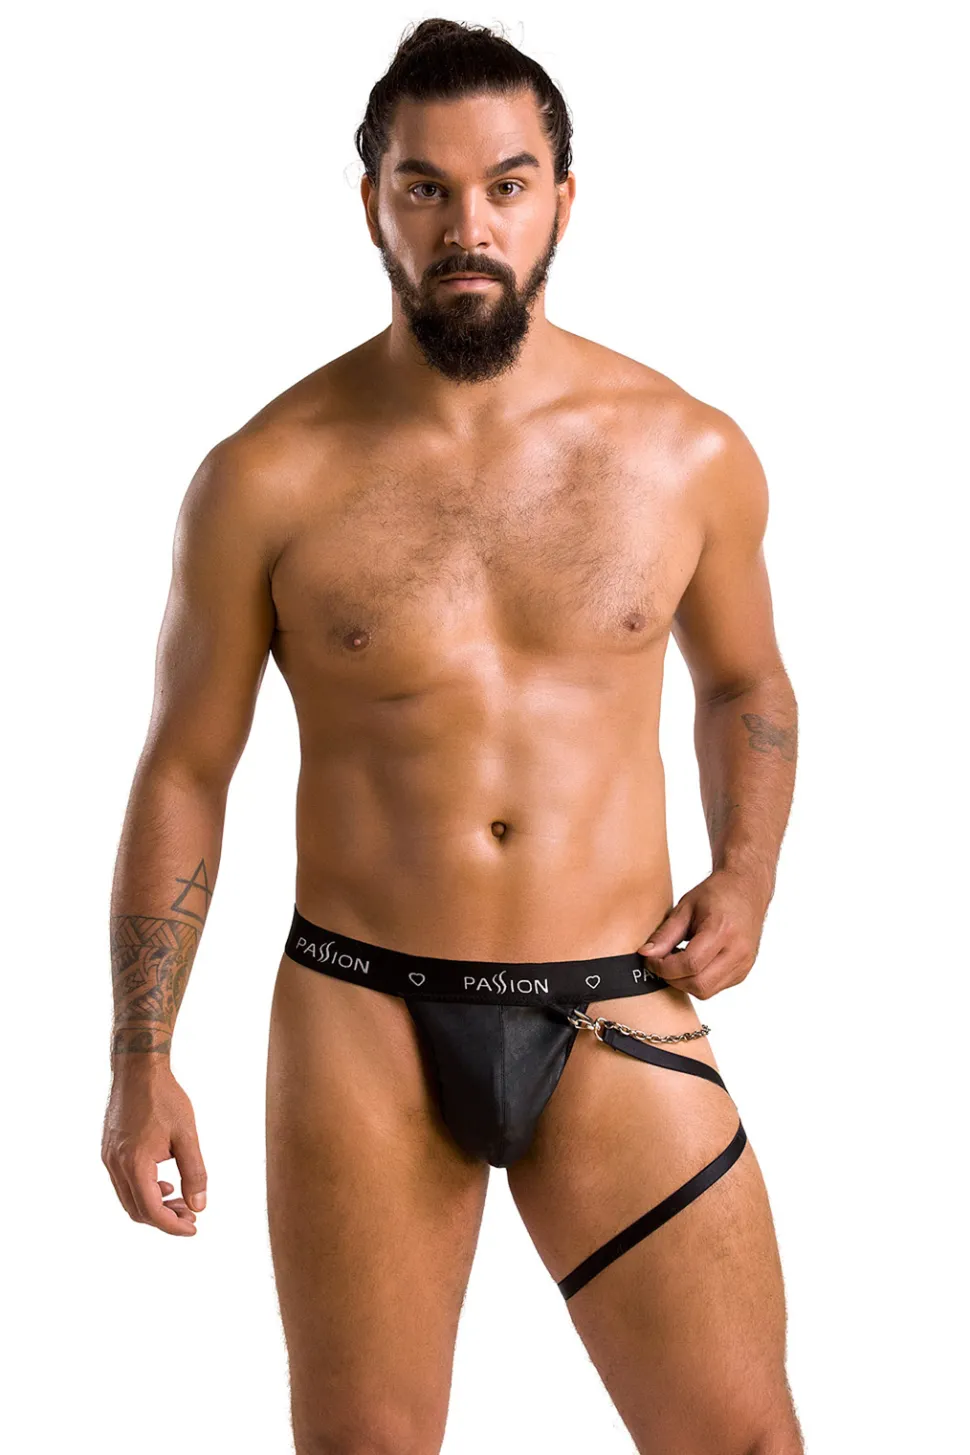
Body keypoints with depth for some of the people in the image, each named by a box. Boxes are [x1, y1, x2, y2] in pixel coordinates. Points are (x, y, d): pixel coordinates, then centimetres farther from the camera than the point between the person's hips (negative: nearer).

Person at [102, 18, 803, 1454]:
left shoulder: (689, 453, 0)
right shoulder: (269, 478, -6)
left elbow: (745, 682, 17)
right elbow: (185, 769, 1)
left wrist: (745, 875, 0)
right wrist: (141, 1059, -2)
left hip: (612, 1018, 1)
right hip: (364, 1020, -1)